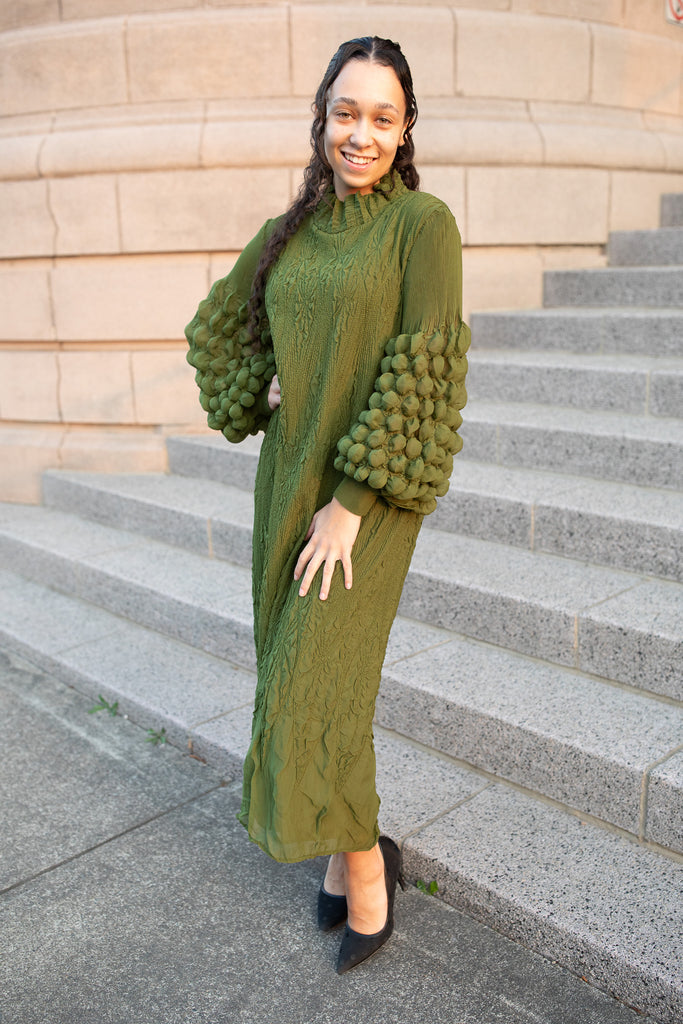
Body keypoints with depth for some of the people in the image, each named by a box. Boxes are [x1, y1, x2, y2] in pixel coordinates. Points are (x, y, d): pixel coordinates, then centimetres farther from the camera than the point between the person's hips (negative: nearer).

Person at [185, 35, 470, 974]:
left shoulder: (424, 223, -7)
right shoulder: (288, 233, 10)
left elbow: (420, 369, -15)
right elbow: (216, 325, 22)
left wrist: (349, 504, -18)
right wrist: (258, 391, 3)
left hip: (370, 493, -6)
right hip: (289, 476, 6)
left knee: (318, 688, -7)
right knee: (303, 673, 12)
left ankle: (365, 863, 18)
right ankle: (348, 842, 32)